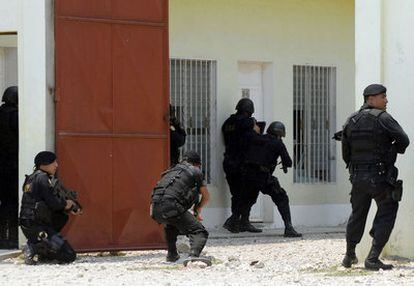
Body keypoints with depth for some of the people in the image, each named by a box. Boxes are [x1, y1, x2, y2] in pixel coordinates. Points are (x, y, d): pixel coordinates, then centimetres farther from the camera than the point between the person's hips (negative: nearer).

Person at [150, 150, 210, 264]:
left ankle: (171, 254, 37)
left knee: (170, 225, 39)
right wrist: (197, 211, 40)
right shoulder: (195, 171, 15)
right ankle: (193, 256, -28)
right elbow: (206, 196, 21)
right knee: (199, 232, -3)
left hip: (155, 211, 7)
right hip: (171, 207, -6)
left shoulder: (171, 171, 33)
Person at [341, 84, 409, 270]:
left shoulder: (351, 121, 8)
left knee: (357, 215, 20)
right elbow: (403, 141, -15)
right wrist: (392, 150, 6)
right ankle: (372, 258, -6)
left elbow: (345, 153, 12)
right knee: (386, 215, 2)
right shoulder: (382, 118, -11)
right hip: (380, 177, -6)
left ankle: (349, 256, 29)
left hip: (357, 177, 6)